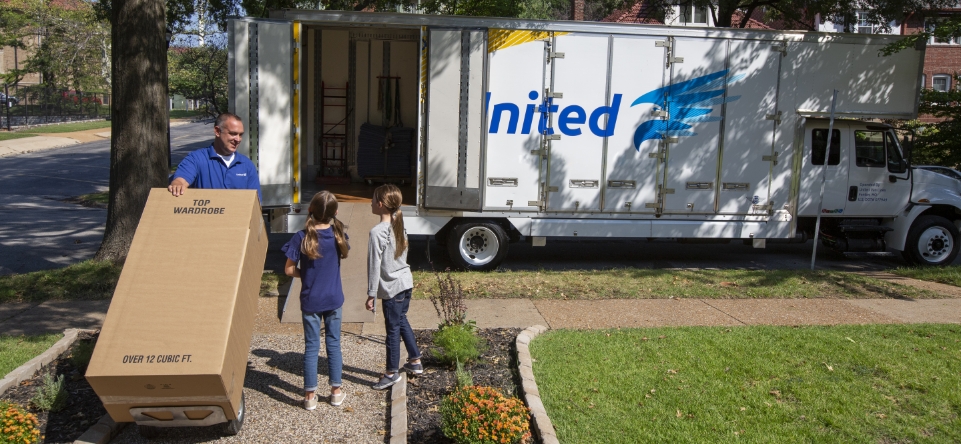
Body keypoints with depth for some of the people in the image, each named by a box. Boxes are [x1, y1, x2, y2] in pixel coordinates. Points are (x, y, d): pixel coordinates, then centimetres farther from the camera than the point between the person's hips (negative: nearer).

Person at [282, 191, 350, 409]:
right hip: (334, 299, 2)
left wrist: (305, 274, 6)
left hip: (311, 301, -2)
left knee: (312, 347, 7)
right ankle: (336, 391, 20)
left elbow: (289, 270, -9)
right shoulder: (338, 234, -5)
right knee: (333, 344, 12)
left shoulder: (302, 237, -14)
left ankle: (310, 395, 14)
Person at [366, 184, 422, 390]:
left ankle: (392, 373, 18)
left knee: (393, 329, 4)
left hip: (391, 287, -8)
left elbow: (374, 265, -18)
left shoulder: (377, 232, -20)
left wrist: (371, 294, -11)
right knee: (401, 321, 23)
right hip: (406, 281, 8)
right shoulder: (399, 226, 4)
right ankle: (415, 361, 33)